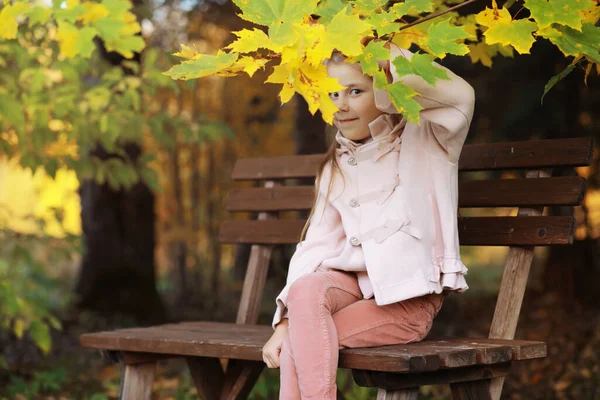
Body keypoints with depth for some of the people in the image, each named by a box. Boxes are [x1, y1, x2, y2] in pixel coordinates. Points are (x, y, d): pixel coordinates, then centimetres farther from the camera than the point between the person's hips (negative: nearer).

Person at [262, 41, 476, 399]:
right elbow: (317, 246, 8)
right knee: (306, 289, -31)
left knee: (300, 342, -24)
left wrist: (390, 56, -13)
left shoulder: (422, 140, 3)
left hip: (410, 297, -4)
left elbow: (460, 95, -21)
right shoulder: (336, 168, 18)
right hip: (356, 283, 5)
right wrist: (286, 319, -5)